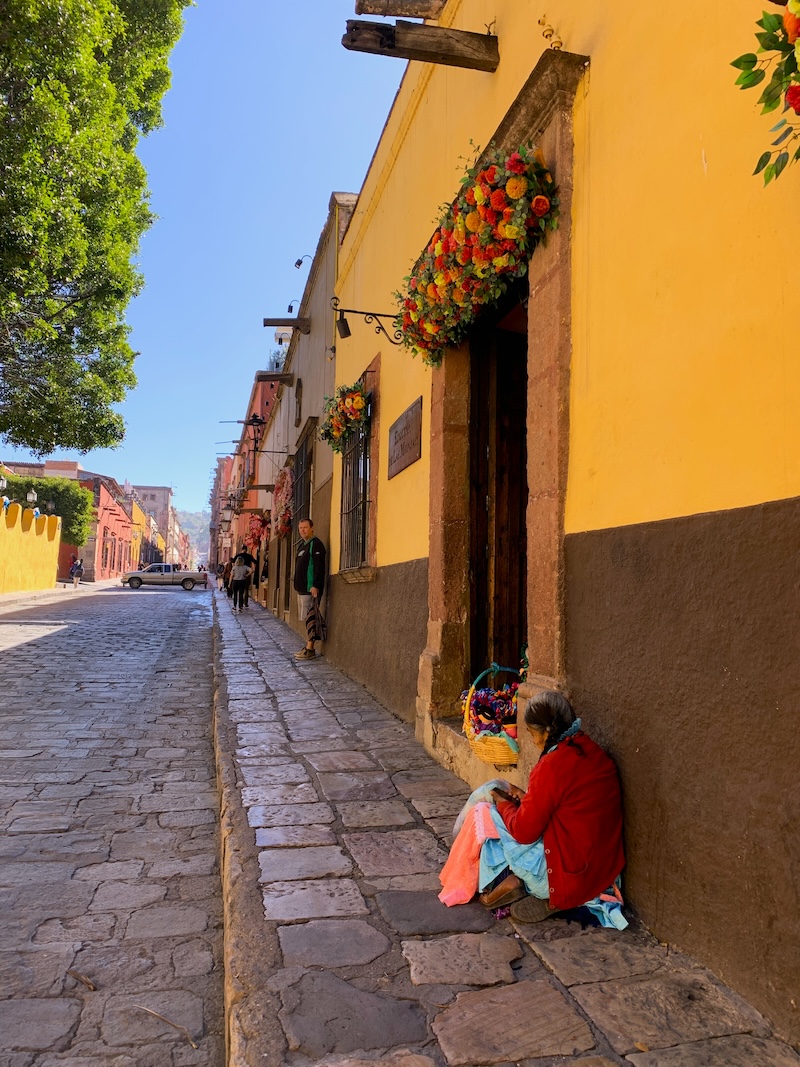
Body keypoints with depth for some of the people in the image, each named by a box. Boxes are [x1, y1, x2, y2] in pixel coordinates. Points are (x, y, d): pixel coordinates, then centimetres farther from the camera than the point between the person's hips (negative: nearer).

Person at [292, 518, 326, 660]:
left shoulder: (315, 544, -10)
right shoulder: (301, 545, 19)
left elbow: (319, 567, -18)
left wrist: (315, 586, -24)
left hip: (311, 588, -10)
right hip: (302, 588, 10)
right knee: (306, 618, 13)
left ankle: (310, 649, -7)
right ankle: (308, 645, 20)